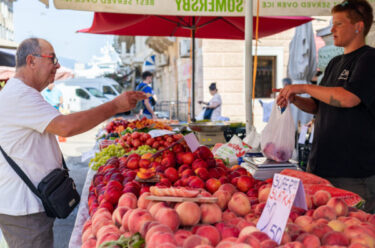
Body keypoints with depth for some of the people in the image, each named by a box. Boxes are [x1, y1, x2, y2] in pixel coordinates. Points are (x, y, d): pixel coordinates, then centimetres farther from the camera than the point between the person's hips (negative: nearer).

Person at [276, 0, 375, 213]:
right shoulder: (335, 63, 18)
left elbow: (349, 98, -23)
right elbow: (319, 106, 23)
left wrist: (305, 87, -15)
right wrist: (294, 99, 4)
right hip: (322, 164, 8)